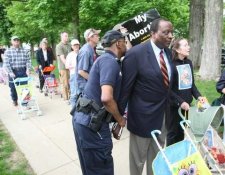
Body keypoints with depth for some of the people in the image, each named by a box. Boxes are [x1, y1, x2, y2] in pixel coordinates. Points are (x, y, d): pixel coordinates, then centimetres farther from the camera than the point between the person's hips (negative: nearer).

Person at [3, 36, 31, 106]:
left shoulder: (24, 51, 6)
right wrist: (10, 72, -17)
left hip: (23, 72, 1)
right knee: (13, 87, 9)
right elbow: (6, 63, -7)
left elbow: (28, 61, 3)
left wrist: (28, 69, -12)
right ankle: (14, 100, 29)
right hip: (13, 72, -1)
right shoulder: (8, 51, 0)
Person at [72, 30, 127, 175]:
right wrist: (120, 119, -11)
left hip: (85, 119, 9)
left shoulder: (106, 59, 15)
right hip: (92, 122, -9)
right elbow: (106, 98, -28)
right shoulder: (110, 61, -15)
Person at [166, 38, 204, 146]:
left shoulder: (189, 63, 6)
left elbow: (191, 83, 13)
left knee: (182, 131, 19)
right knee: (173, 133, 10)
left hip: (186, 104, 6)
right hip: (174, 105, -6)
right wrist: (180, 102, -21)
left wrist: (198, 96, -1)